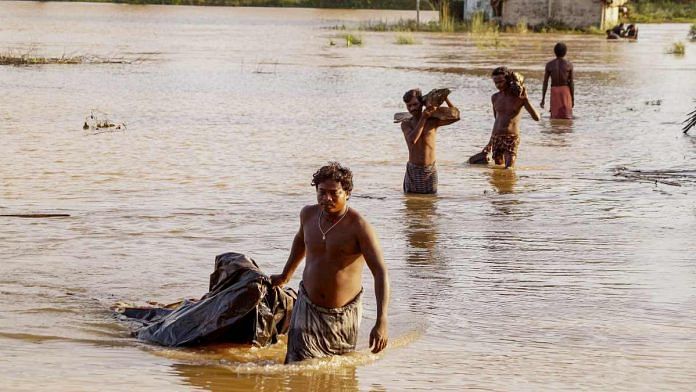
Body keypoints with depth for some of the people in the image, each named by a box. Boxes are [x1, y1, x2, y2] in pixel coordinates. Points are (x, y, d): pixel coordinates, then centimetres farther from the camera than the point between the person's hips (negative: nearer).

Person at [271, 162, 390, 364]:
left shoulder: (358, 226, -18)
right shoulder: (309, 214, 0)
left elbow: (380, 273, -22)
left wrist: (381, 322, -31)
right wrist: (285, 275, 36)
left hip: (344, 314, -3)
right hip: (308, 308, 3)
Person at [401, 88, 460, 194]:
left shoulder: (433, 121, -2)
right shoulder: (406, 124, -1)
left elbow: (456, 116, -13)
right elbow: (412, 140, -22)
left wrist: (444, 97, -13)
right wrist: (423, 118, -20)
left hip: (430, 169, 0)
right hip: (413, 169, 0)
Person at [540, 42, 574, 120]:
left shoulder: (549, 64, -2)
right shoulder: (569, 64, -6)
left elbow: (545, 83, -1)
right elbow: (571, 83, -6)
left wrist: (543, 99, 4)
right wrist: (573, 99, 1)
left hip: (554, 92, 1)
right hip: (566, 91, -1)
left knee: (555, 117, 8)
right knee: (566, 117, 2)